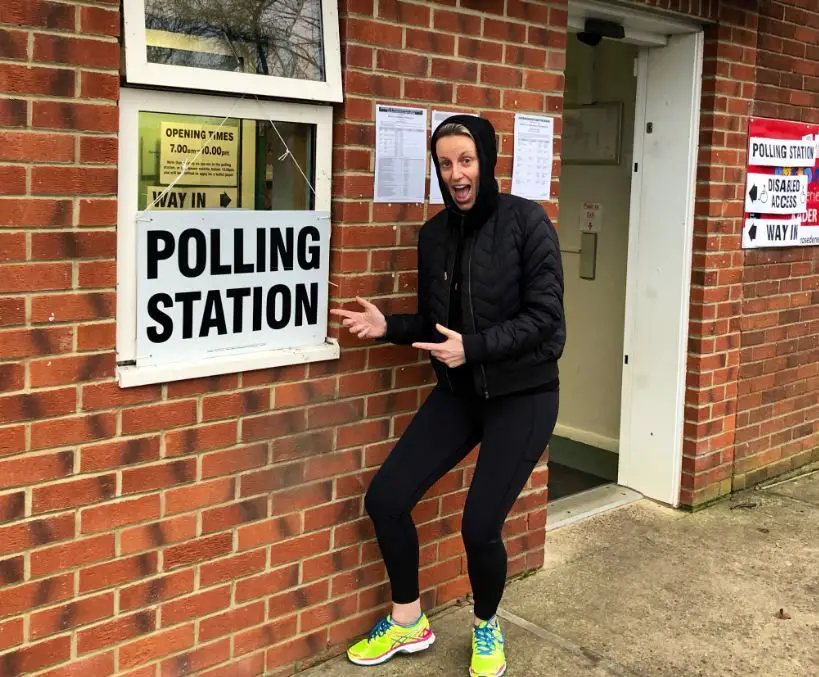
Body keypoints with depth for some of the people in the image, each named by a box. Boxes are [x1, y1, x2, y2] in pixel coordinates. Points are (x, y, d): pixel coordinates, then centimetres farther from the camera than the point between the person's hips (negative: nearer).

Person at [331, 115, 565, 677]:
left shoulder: (526, 221, -13)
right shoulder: (435, 234, 3)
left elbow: (544, 316, -16)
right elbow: (435, 323, 10)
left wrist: (473, 347, -24)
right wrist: (388, 327, -8)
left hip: (522, 394, -5)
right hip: (459, 391, 5)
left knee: (480, 526, -11)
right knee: (385, 500, -2)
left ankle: (487, 628, 23)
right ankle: (408, 623, 22)